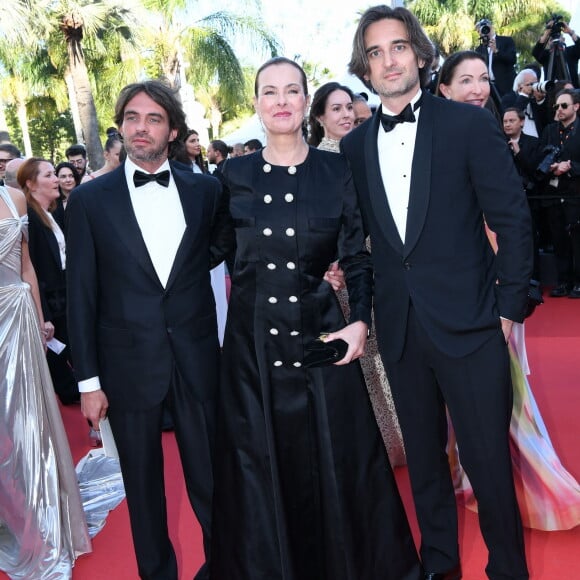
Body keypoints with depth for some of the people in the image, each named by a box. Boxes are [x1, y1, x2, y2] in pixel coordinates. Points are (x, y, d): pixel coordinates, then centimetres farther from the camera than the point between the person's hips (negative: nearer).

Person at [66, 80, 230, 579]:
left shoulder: (206, 191, 3)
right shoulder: (89, 199, -1)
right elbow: (81, 295, -1)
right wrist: (88, 379, -3)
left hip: (197, 360, 1)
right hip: (129, 365, -1)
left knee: (211, 478, 12)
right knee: (143, 485, 14)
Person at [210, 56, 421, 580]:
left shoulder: (337, 171, 0)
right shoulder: (235, 174, 3)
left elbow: (358, 259, 0)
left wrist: (359, 323, -11)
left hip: (321, 333, -1)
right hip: (252, 341, 1)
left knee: (338, 460, 7)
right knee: (260, 466, 11)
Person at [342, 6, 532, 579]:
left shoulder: (469, 124, -3)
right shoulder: (355, 146, 7)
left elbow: (512, 218, -4)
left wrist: (509, 306, -6)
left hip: (469, 322, -3)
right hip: (399, 328, 4)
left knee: (488, 460, 4)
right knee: (422, 457, 16)